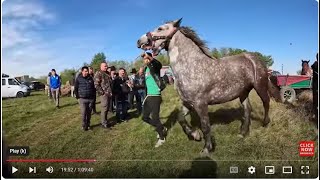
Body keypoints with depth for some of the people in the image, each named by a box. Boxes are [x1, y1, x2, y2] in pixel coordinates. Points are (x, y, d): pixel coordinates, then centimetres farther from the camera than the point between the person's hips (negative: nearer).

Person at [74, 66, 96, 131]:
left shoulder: (90, 78, 8)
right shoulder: (79, 79, -1)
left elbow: (93, 88, 13)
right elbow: (75, 88, 3)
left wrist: (94, 96, 10)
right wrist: (77, 97, -2)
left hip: (90, 99, 3)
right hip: (82, 99, -3)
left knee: (89, 113, 9)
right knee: (83, 113, -4)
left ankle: (88, 125, 20)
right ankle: (84, 126, 8)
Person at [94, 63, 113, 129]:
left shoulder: (107, 74, 19)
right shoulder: (98, 73, -7)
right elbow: (96, 84, -15)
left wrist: (111, 91, 17)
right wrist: (101, 92, -16)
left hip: (109, 93, 8)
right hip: (104, 94, -8)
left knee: (106, 108, 13)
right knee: (104, 108, -6)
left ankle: (104, 121, 23)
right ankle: (104, 123, 3)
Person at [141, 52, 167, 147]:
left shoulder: (154, 66, -9)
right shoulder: (146, 69, 14)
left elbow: (159, 64, -36)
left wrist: (150, 58, -51)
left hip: (156, 96, -9)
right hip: (148, 96, 9)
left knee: (155, 118, -3)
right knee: (145, 117, 14)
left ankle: (162, 138, 19)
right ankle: (162, 129, 33)